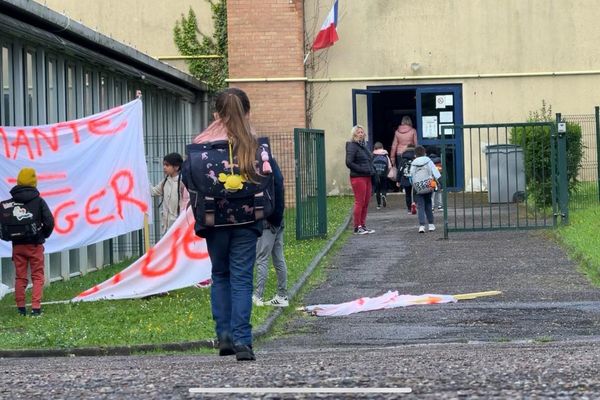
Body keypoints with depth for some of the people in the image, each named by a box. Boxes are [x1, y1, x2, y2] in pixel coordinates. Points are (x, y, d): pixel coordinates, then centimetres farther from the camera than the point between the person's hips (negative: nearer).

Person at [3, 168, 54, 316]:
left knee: (20, 277, 11)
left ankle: (21, 307, 11)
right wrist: (44, 235, 8)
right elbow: (49, 222, -10)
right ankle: (36, 307, -3)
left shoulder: (9, 203, -3)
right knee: (37, 277, 6)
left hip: (17, 245, 2)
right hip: (35, 245, -2)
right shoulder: (39, 201, -7)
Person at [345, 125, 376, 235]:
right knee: (359, 202, -7)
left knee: (366, 203, 10)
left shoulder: (363, 146, 19)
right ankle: (357, 227, -2)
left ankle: (363, 226, 17)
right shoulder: (352, 146, -8)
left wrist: (372, 170, 10)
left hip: (367, 177, 9)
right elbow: (349, 163, -16)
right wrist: (362, 170, -17)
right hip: (358, 177, -9)